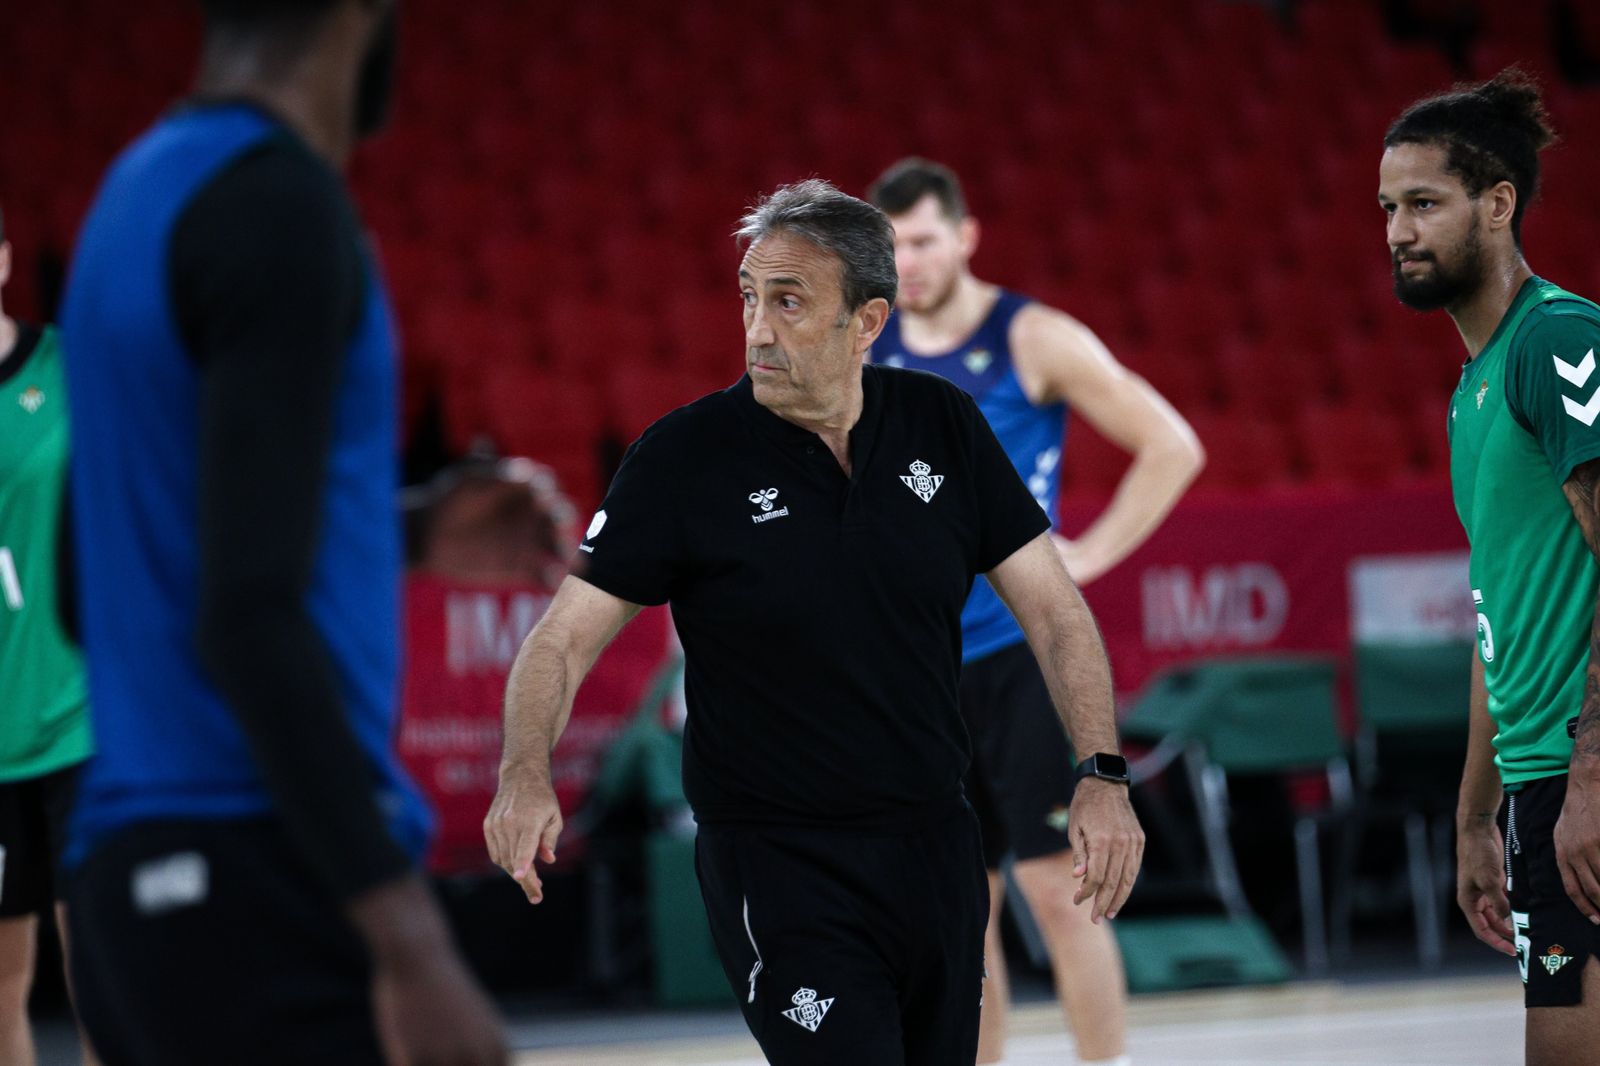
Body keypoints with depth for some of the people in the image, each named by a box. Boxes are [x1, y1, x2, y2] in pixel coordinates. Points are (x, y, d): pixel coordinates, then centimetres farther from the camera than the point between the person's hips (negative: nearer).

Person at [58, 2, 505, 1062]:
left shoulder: (139, 192, 17)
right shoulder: (281, 202, -11)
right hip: (264, 871, -9)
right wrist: (408, 939, -24)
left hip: (132, 870, 9)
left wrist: (416, 529, 32)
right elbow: (249, 615, -20)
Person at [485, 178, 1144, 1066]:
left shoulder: (944, 426, 1)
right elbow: (565, 635, -9)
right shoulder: (685, 456, -9)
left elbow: (1052, 608, 4)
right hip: (781, 867, -4)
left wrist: (1102, 774, -9)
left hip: (935, 852, 4)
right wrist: (525, 774, -28)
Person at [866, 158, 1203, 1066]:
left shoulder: (1033, 341, -6)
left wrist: (1088, 556, -10)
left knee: (1057, 888, -8)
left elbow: (1173, 447, -5)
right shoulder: (861, 354, 8)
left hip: (1026, 646, -4)